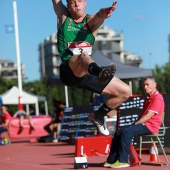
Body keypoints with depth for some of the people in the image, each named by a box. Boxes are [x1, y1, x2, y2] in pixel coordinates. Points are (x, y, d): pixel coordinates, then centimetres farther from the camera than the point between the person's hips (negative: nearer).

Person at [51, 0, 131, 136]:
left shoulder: (91, 20, 8)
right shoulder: (64, 17, 13)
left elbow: (100, 15, -16)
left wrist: (105, 12, -39)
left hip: (89, 71, 4)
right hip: (69, 71, -4)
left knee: (126, 91, -4)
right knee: (83, 56, -37)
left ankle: (98, 116, 15)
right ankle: (100, 72, -72)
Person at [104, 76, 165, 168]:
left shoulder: (157, 98, -11)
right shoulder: (148, 98, 23)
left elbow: (148, 116, -18)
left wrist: (135, 124, -15)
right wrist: (135, 123, 5)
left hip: (150, 126, -10)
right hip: (144, 124, 10)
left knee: (126, 132, -28)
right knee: (118, 133, -1)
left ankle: (122, 161, -28)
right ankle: (111, 160, -5)